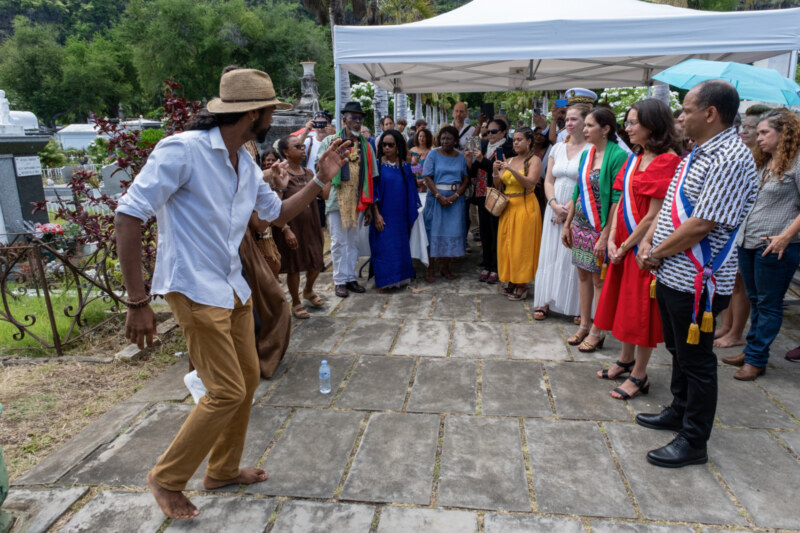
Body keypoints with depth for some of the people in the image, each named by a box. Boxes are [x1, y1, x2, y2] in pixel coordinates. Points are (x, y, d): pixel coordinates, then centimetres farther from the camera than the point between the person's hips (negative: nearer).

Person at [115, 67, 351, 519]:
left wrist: (321, 179, 10)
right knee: (228, 391, -5)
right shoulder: (183, 149, -17)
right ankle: (168, 479, 19)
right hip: (196, 292, -9)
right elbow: (128, 217, -19)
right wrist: (138, 301, -20)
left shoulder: (247, 164, 8)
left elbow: (278, 213, 22)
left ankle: (224, 470, 35)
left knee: (248, 379, 14)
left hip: (234, 289, 9)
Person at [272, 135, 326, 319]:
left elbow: (324, 194, -1)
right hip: (291, 226, -6)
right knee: (294, 266, 6)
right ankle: (296, 303, 25)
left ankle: (308, 291, 43)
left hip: (311, 224, 6)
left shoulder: (308, 172, 8)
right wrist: (286, 229, -21)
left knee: (316, 262, 14)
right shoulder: (281, 174, -13)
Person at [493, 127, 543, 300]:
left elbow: (530, 183, -18)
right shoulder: (509, 161, 13)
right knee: (507, 244, 6)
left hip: (525, 206, -6)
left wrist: (511, 170, -24)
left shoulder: (534, 160, -3)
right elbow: (499, 186, 10)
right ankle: (511, 281, 17)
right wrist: (496, 172, -8)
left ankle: (522, 285, 5)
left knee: (521, 245, -3)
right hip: (507, 207, 6)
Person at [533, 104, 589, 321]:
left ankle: (578, 306, 10)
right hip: (555, 209, 6)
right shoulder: (558, 148, 11)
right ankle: (546, 301, 15)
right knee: (550, 253, 7)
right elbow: (548, 181, 9)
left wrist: (569, 209, -15)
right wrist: (555, 205, -7)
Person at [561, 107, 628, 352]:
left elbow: (617, 199, -17)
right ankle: (584, 325, 25)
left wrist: (605, 236, -19)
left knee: (599, 280, 3)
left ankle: (596, 332, 15)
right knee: (583, 276, 13)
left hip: (600, 228, -7)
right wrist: (567, 224, 12)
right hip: (580, 225, 7)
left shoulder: (617, 156, -14)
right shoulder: (586, 154, 9)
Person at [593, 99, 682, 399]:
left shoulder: (667, 160, -16)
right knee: (625, 303, 17)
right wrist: (612, 239, -2)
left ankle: (639, 376, 16)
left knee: (641, 309, 2)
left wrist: (627, 245, -12)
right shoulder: (635, 158, 10)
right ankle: (626, 360, 34)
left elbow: (654, 215, -19)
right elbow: (622, 201, 8)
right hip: (624, 245, 8)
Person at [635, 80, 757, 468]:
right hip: (671, 274, 10)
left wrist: (656, 253, -12)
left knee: (696, 360, 4)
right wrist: (648, 241, 1)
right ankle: (679, 411, 41)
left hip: (696, 281, -10)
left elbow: (701, 225, -24)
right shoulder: (697, 153, 12)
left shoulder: (730, 160, -20)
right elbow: (669, 205, 15)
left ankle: (694, 442, 19)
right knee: (679, 350, 22)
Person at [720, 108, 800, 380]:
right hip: (748, 242, 8)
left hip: (775, 247, -8)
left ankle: (756, 359, 10)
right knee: (755, 301, 15)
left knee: (768, 305, 3)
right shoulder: (762, 163, 16)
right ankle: (751, 350, 25)